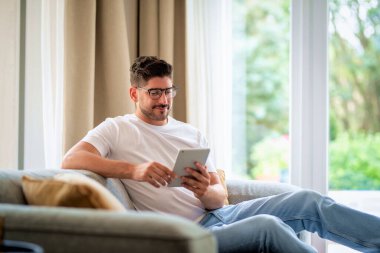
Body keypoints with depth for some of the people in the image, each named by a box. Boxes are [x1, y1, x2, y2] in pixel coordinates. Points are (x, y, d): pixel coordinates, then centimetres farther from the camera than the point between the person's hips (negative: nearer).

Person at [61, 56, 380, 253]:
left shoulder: (192, 134, 17)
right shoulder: (117, 129, 4)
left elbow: (220, 197, 11)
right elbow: (71, 160, -15)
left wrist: (205, 192, -16)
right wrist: (133, 170, -26)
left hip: (219, 215, 6)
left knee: (308, 201, -11)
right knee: (267, 226, -30)